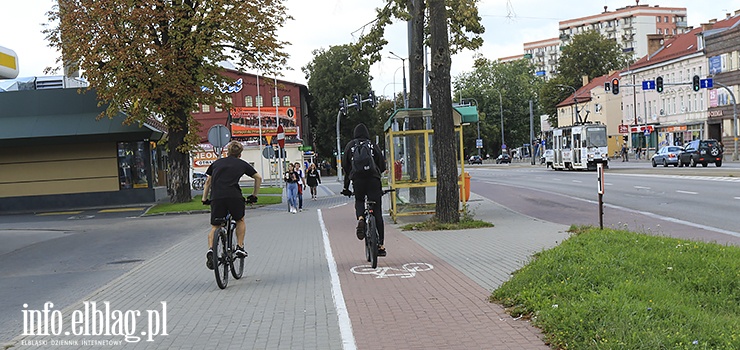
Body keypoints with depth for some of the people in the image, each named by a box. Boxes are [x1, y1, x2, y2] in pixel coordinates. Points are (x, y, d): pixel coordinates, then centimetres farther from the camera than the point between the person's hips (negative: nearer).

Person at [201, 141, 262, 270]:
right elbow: (258, 178, 28)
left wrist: (204, 199, 34)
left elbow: (208, 182, 28)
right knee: (240, 221, 24)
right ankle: (240, 247, 16)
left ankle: (211, 249, -10)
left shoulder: (217, 163, 25)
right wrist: (254, 195, 35)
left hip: (216, 197, 2)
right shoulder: (242, 164, 20)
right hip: (234, 196, -1)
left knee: (215, 227, 13)